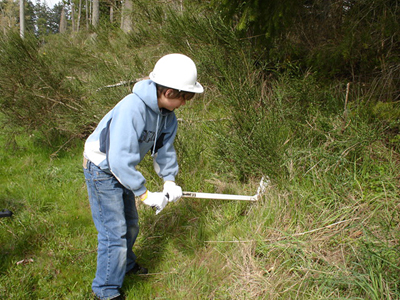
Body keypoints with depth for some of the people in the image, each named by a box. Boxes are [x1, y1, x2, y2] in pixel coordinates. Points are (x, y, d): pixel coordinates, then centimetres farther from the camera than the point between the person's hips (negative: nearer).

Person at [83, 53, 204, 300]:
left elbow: (165, 147, 4)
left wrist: (170, 180, -8)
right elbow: (120, 160, -36)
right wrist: (146, 195, -31)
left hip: (122, 169, 9)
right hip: (102, 169, -9)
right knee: (114, 231, -6)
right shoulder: (132, 109, -35)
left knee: (130, 223, 23)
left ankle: (125, 264, 49)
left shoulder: (167, 113, -7)